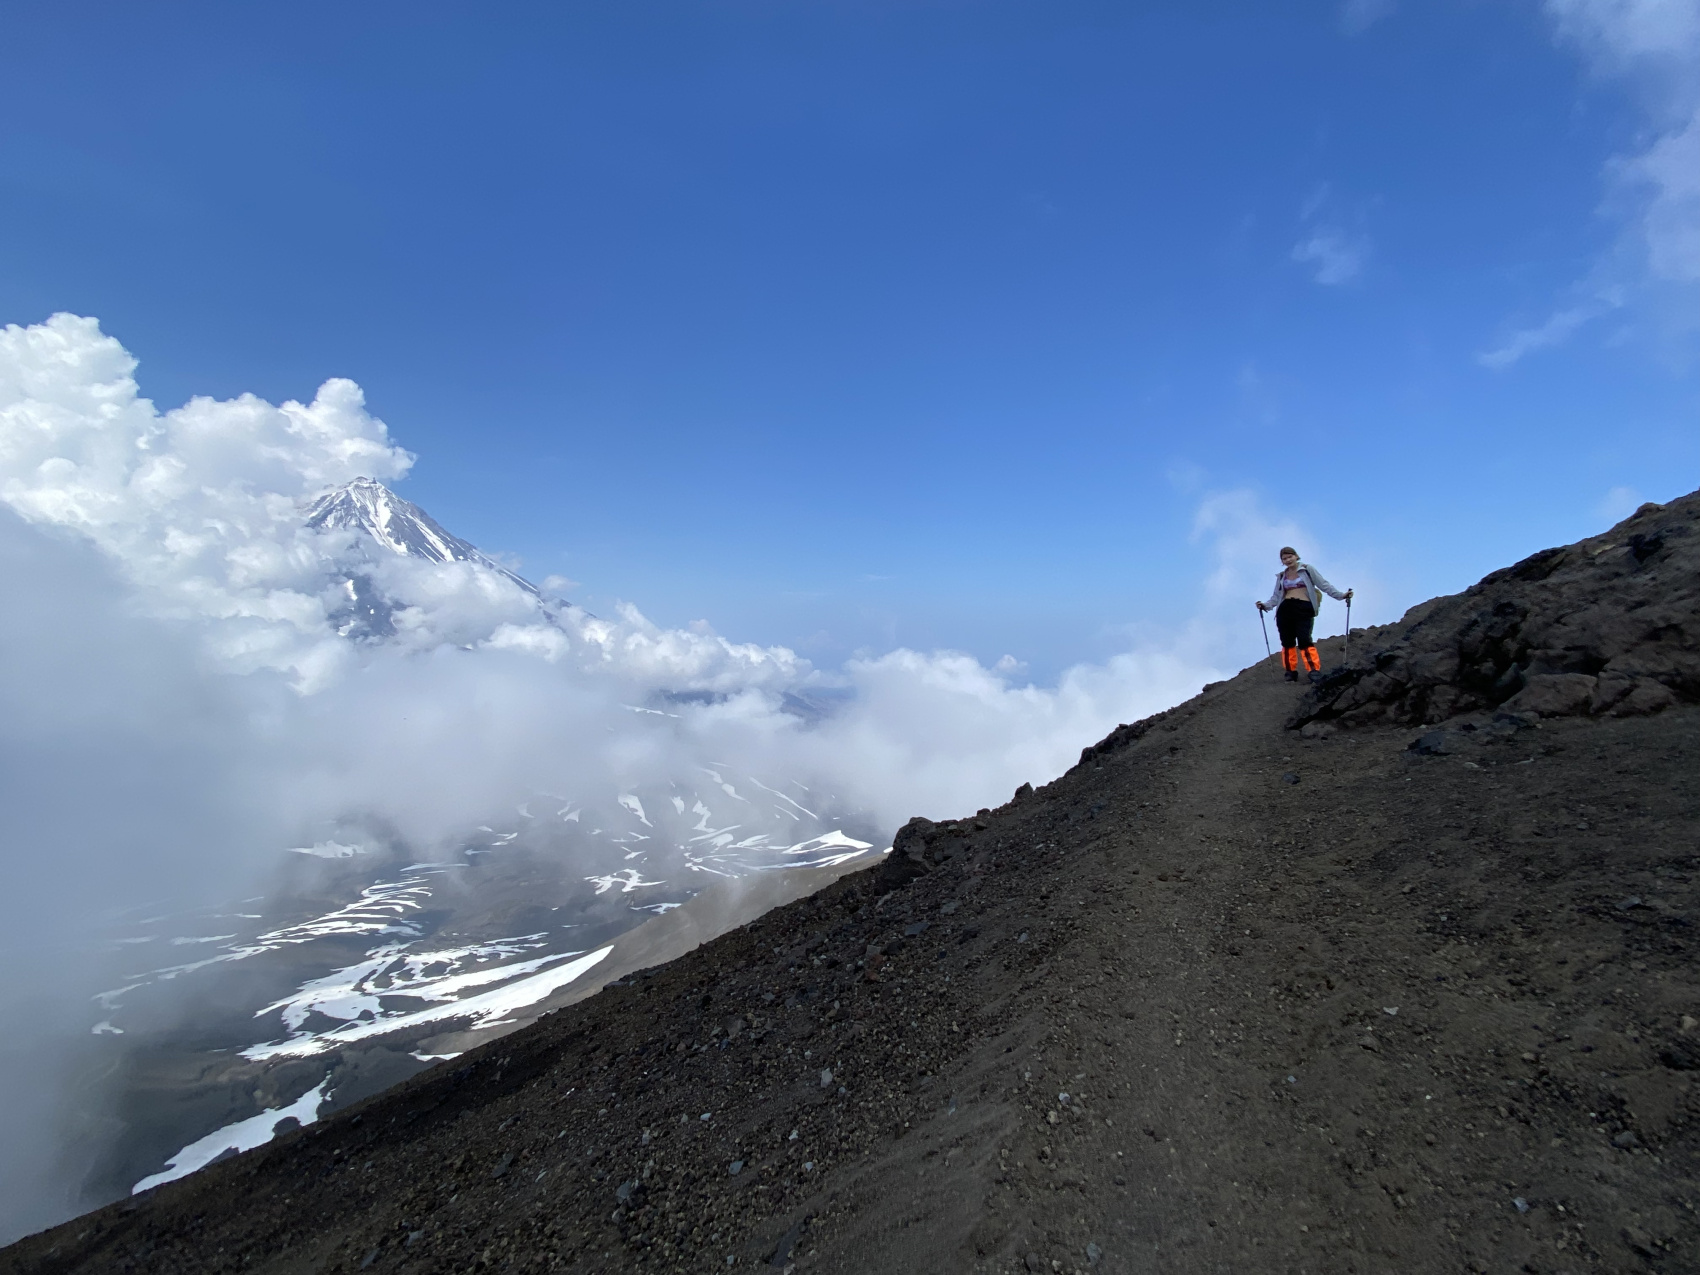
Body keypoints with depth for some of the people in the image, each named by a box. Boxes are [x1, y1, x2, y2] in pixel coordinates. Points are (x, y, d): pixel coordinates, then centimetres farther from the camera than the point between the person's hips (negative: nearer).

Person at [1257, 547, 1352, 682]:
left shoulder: (1307, 569, 9)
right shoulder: (1281, 576, 18)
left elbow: (1324, 585, 6)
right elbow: (1276, 596, 15)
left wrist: (1340, 595, -2)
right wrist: (1265, 605, -1)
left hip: (1304, 608, -4)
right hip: (1285, 610, 4)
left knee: (1304, 640, -16)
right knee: (1287, 642, 1)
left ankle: (1314, 670, -15)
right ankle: (1291, 671, 8)